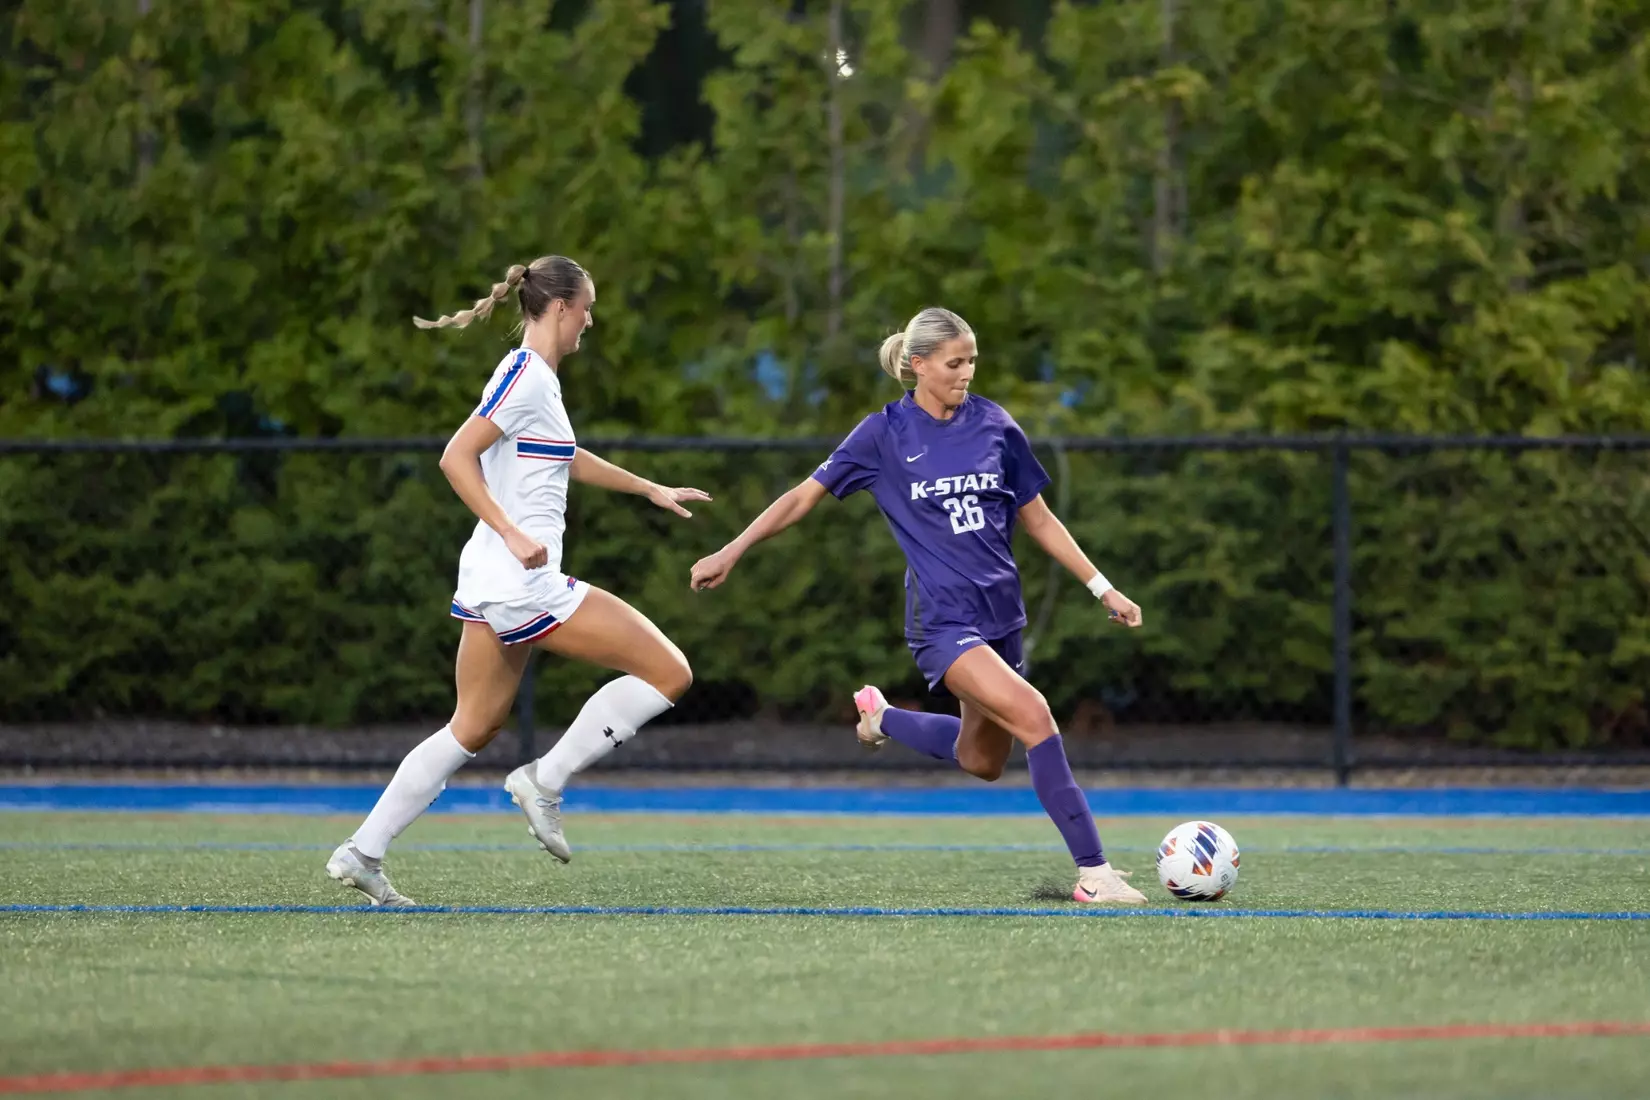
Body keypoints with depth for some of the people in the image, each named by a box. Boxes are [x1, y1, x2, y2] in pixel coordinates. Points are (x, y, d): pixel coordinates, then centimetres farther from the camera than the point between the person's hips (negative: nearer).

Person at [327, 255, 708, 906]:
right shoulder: (527, 376, -13)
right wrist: (512, 533, -26)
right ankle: (545, 781, -3)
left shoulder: (535, 377, 17)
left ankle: (362, 852, 12)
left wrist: (649, 489, 41)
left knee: (474, 728, 15)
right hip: (524, 585, -10)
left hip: (494, 585, 10)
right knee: (669, 672, -5)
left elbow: (567, 460, 35)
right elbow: (456, 457, -20)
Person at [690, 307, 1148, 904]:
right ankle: (1093, 872, -24)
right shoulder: (885, 433, -4)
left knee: (981, 761, 15)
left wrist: (1103, 588, 11)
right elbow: (805, 496, 5)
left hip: (1000, 613, 5)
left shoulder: (994, 425, 5)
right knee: (1033, 715, -25)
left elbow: (1039, 519, 14)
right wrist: (730, 553, 3)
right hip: (942, 617, -5)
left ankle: (881, 716, 44)